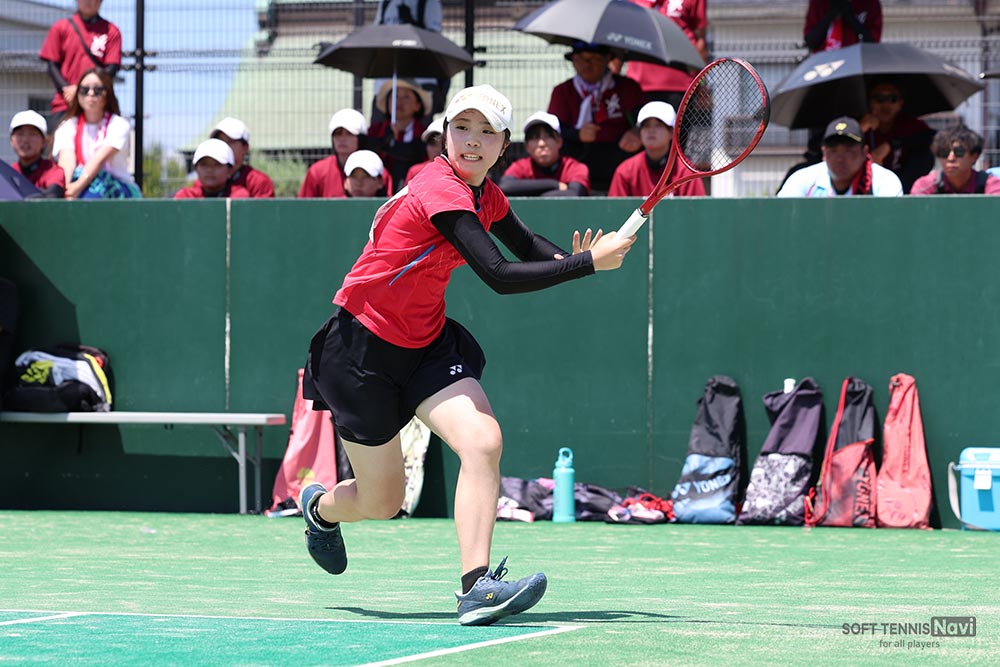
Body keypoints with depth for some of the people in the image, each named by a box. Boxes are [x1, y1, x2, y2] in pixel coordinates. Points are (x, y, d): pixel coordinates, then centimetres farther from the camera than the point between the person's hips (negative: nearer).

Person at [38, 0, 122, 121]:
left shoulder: (111, 31, 7)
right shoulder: (60, 28, 11)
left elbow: (112, 68, 0)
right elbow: (52, 65, 8)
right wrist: (66, 88, -10)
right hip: (64, 104, 1)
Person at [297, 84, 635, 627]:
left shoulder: (486, 196, 2)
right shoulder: (441, 191, -25)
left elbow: (528, 246, 18)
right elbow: (500, 276, -32)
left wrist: (577, 258, -6)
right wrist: (589, 263, -30)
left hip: (426, 344, 8)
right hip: (362, 347, -7)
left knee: (483, 440, -20)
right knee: (381, 502, 4)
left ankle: (477, 586, -24)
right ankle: (319, 506, 41)